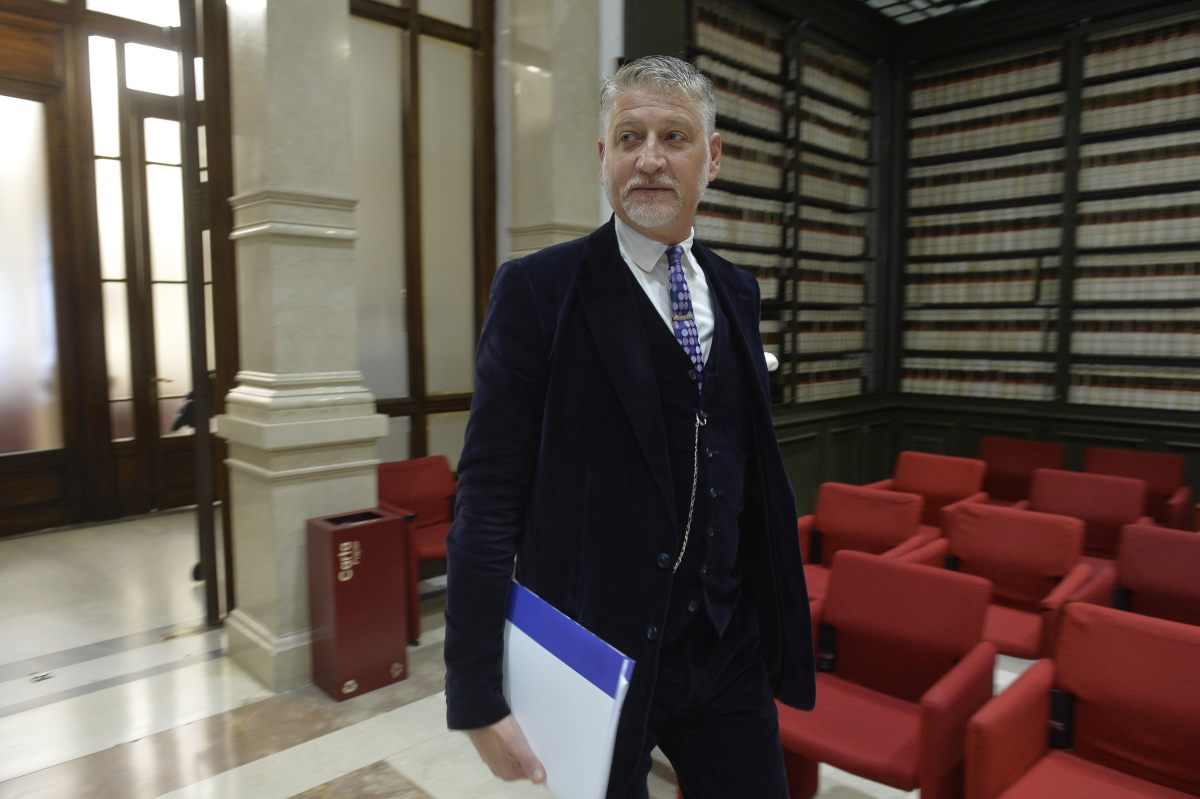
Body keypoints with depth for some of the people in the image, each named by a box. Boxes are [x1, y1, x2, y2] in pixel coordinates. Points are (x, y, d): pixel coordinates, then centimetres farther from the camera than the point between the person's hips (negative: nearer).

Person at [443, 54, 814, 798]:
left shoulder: (736, 290, 6)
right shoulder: (540, 290, -12)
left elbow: (753, 468, 11)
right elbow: (489, 501, -14)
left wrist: (779, 619, 12)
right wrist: (477, 695, -15)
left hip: (728, 646, 5)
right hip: (597, 653, -4)